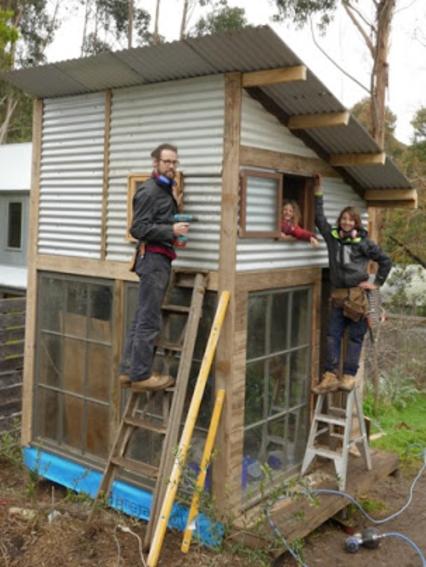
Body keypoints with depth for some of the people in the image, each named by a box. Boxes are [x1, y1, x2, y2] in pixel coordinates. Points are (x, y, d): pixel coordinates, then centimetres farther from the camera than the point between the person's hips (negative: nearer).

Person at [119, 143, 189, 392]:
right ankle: (141, 375, 1)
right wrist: (171, 230, -20)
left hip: (161, 259, 10)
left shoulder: (165, 190, 19)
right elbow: (138, 228, -17)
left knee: (142, 317, 12)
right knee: (150, 320, -6)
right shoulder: (149, 190, -11)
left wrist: (176, 230, 10)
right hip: (153, 258, -10)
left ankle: (129, 371, 18)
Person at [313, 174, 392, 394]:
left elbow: (385, 261, 8)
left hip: (358, 295, -3)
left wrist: (377, 283, 3)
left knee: (355, 337, 1)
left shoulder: (364, 243, -1)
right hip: (338, 294, 4)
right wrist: (318, 191, 13)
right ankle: (330, 376, 0)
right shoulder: (332, 236, 8)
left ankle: (349, 376, 3)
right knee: (333, 335, -1)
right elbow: (319, 218, 15)